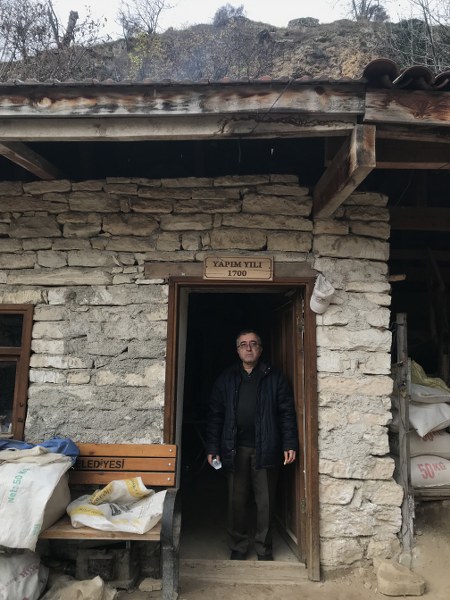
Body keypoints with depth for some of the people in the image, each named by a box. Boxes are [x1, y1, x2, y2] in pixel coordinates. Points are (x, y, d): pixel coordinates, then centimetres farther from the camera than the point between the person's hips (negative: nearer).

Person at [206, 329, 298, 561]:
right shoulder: (226, 379, 6)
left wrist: (290, 444, -7)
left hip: (265, 449, -1)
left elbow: (287, 413, 1)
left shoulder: (274, 378, 3)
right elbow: (215, 415, 5)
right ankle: (238, 548, 25)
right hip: (235, 449, 1)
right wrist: (212, 448, 0)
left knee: (265, 502, 7)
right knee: (236, 501, 9)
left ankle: (264, 549, 23)